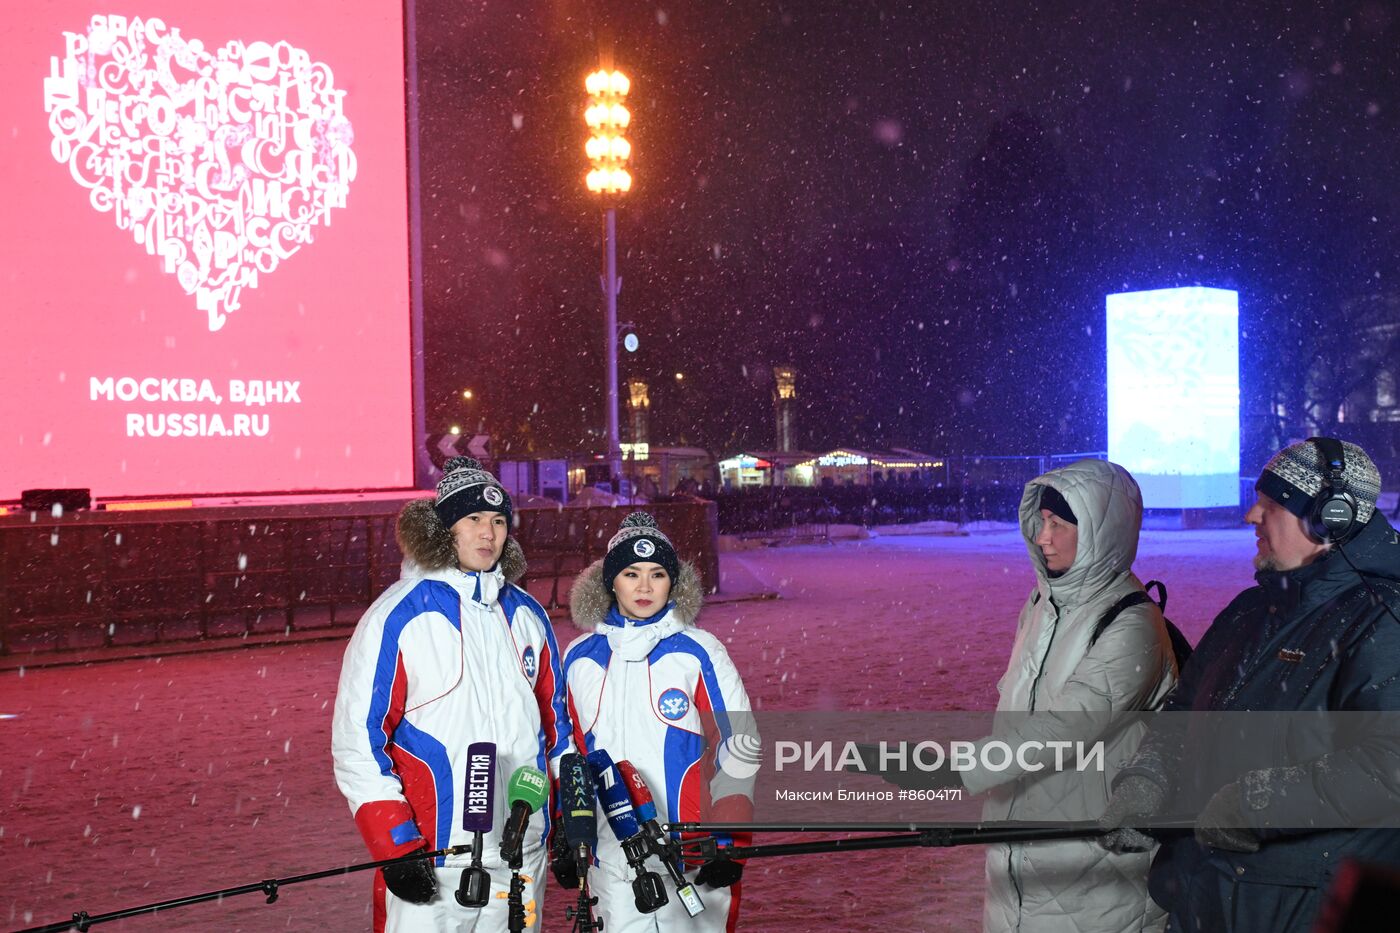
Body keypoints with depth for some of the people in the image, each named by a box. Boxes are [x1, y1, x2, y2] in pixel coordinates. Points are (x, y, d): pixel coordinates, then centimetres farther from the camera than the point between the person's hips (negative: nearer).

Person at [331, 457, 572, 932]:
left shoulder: (527, 616, 11)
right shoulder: (396, 618, -7)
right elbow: (356, 741, -9)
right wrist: (396, 850, -13)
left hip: (523, 862, 5)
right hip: (431, 866, -5)